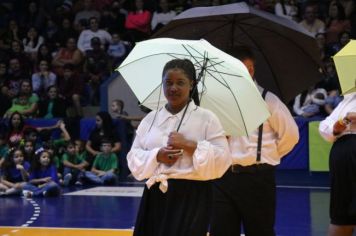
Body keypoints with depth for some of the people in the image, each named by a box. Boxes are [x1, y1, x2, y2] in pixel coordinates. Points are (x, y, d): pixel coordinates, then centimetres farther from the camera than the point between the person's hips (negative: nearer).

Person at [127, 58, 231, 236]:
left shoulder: (206, 118, 0)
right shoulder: (150, 119, 11)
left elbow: (222, 160, -6)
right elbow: (134, 158, 10)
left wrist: (189, 145, -14)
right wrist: (157, 156, -9)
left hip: (191, 197, -4)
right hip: (155, 197, 4)